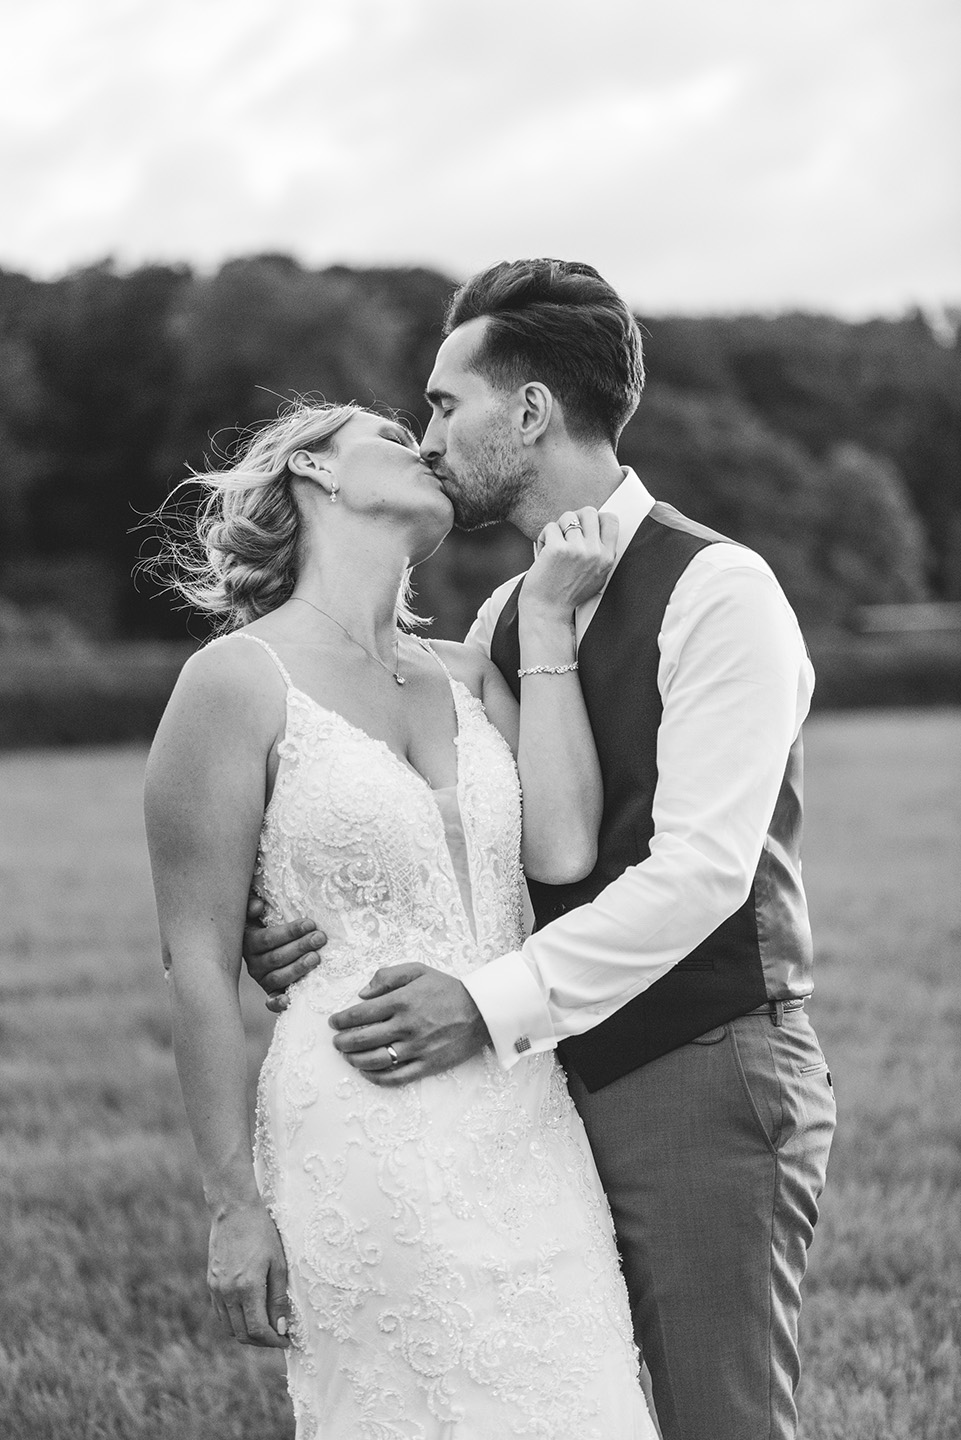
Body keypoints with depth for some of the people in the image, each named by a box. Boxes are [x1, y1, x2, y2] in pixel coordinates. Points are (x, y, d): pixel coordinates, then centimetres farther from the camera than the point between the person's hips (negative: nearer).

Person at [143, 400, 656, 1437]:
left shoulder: (465, 677, 13)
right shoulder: (238, 681, -5)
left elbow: (561, 850, -5)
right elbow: (199, 964, -5)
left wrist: (545, 621, 1)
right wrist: (234, 1205, -7)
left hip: (527, 1135, 6)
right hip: (364, 1145, -6)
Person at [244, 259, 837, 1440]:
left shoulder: (714, 590, -11)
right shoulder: (503, 618, 13)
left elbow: (702, 868, -20)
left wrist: (492, 1006, -25)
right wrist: (311, 932, -10)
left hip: (704, 1079, -7)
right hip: (556, 1081, 7)